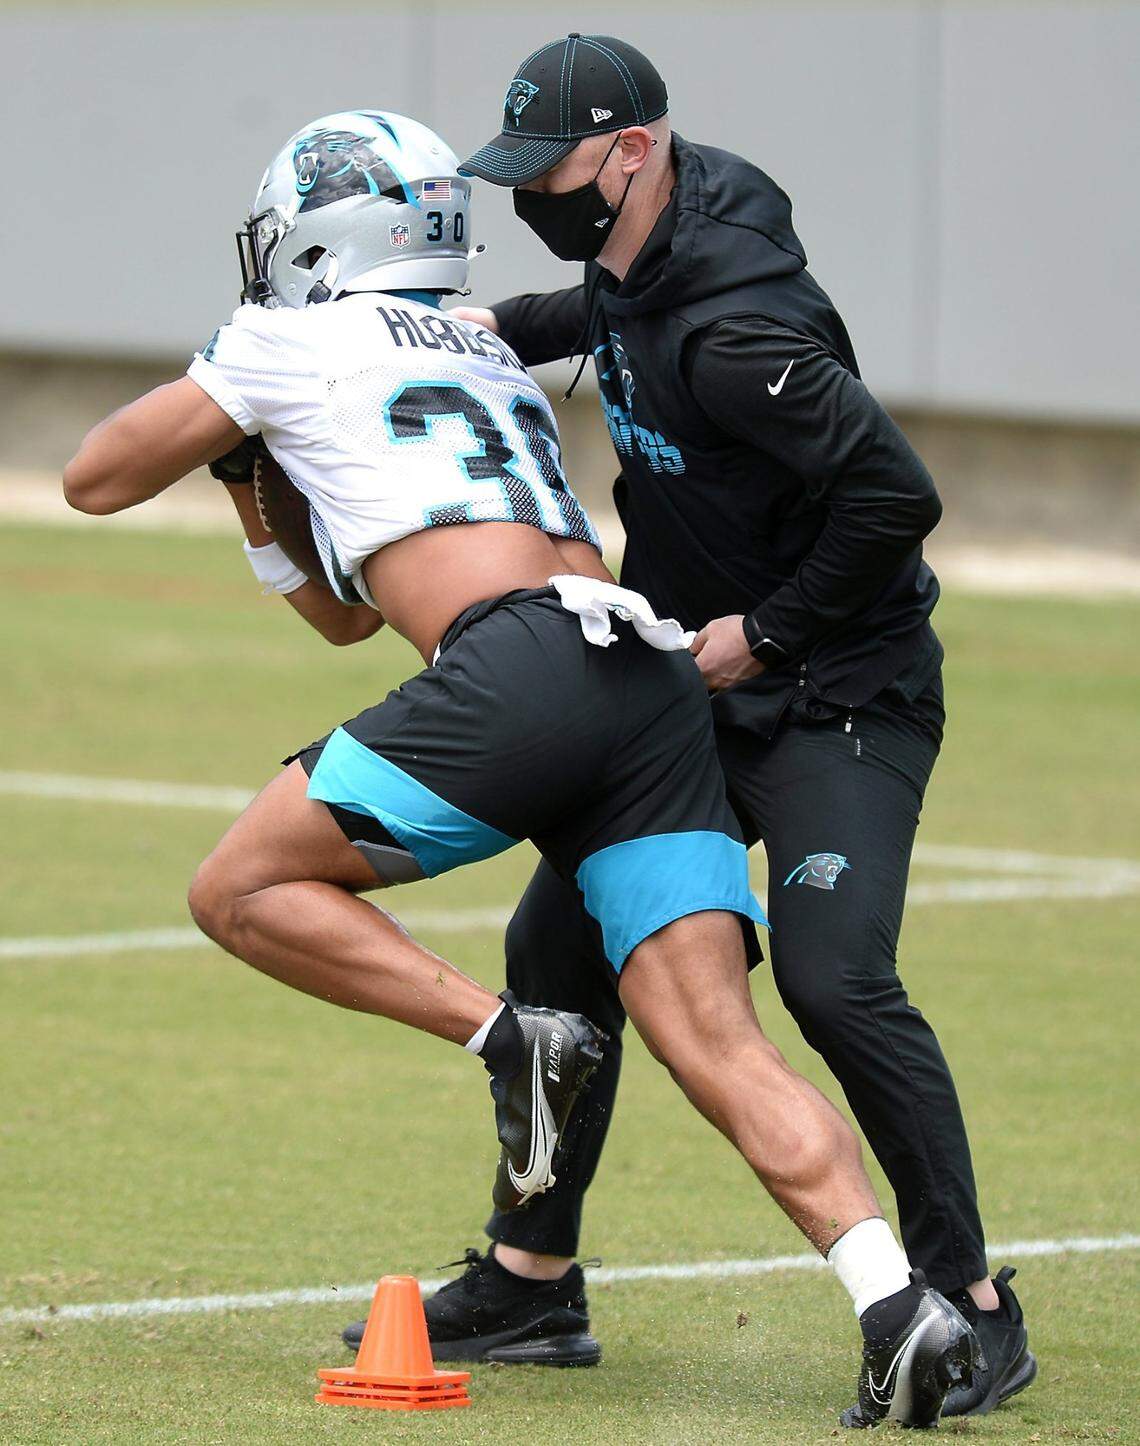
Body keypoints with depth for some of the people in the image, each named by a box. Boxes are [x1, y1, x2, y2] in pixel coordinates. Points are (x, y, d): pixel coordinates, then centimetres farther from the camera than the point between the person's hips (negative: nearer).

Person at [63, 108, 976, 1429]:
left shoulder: (291, 342, 14)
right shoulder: (495, 366, 35)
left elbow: (95, 481, 25)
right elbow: (343, 610, 46)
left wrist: (213, 424, 41)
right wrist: (252, 475, 44)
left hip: (518, 670, -7)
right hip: (659, 688, 7)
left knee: (241, 893, 8)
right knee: (718, 1047, -3)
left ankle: (507, 1037, -8)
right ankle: (897, 1303, -22)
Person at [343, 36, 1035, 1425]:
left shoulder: (735, 327, -27)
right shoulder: (637, 256, 1)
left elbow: (896, 493, -29)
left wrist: (768, 630, -19)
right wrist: (503, 327, 10)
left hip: (834, 698, -10)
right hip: (690, 690, 10)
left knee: (832, 978, -23)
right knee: (559, 943, 9)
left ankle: (971, 1306, -14)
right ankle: (532, 1282, 20)